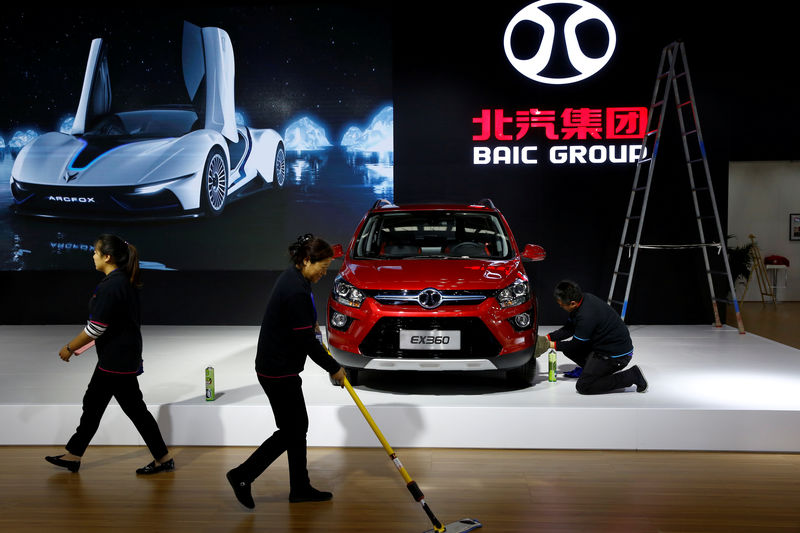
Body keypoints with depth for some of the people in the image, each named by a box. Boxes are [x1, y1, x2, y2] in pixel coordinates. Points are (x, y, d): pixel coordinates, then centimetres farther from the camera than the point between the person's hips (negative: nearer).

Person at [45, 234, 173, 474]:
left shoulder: (109, 287, -23)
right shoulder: (126, 281, 7)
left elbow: (95, 329, -22)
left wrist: (69, 348, -6)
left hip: (117, 360, -10)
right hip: (116, 357, 10)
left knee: (135, 409, 0)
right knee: (93, 403, 18)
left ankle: (164, 458, 11)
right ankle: (72, 455, 31)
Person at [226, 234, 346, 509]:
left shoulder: (293, 278, 6)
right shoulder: (296, 291, -25)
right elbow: (306, 341, -21)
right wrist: (334, 368, -12)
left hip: (278, 365, 10)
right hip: (278, 370, -10)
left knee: (298, 427, 15)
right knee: (290, 431, 2)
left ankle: (300, 489, 25)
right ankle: (243, 475, 13)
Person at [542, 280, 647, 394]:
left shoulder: (587, 316, -30)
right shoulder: (584, 298, -3)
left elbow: (575, 345, -16)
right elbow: (568, 329, 8)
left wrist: (551, 345, -7)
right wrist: (548, 338, 0)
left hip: (617, 355, -9)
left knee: (583, 386, -11)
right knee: (568, 350, 5)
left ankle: (632, 376, -4)